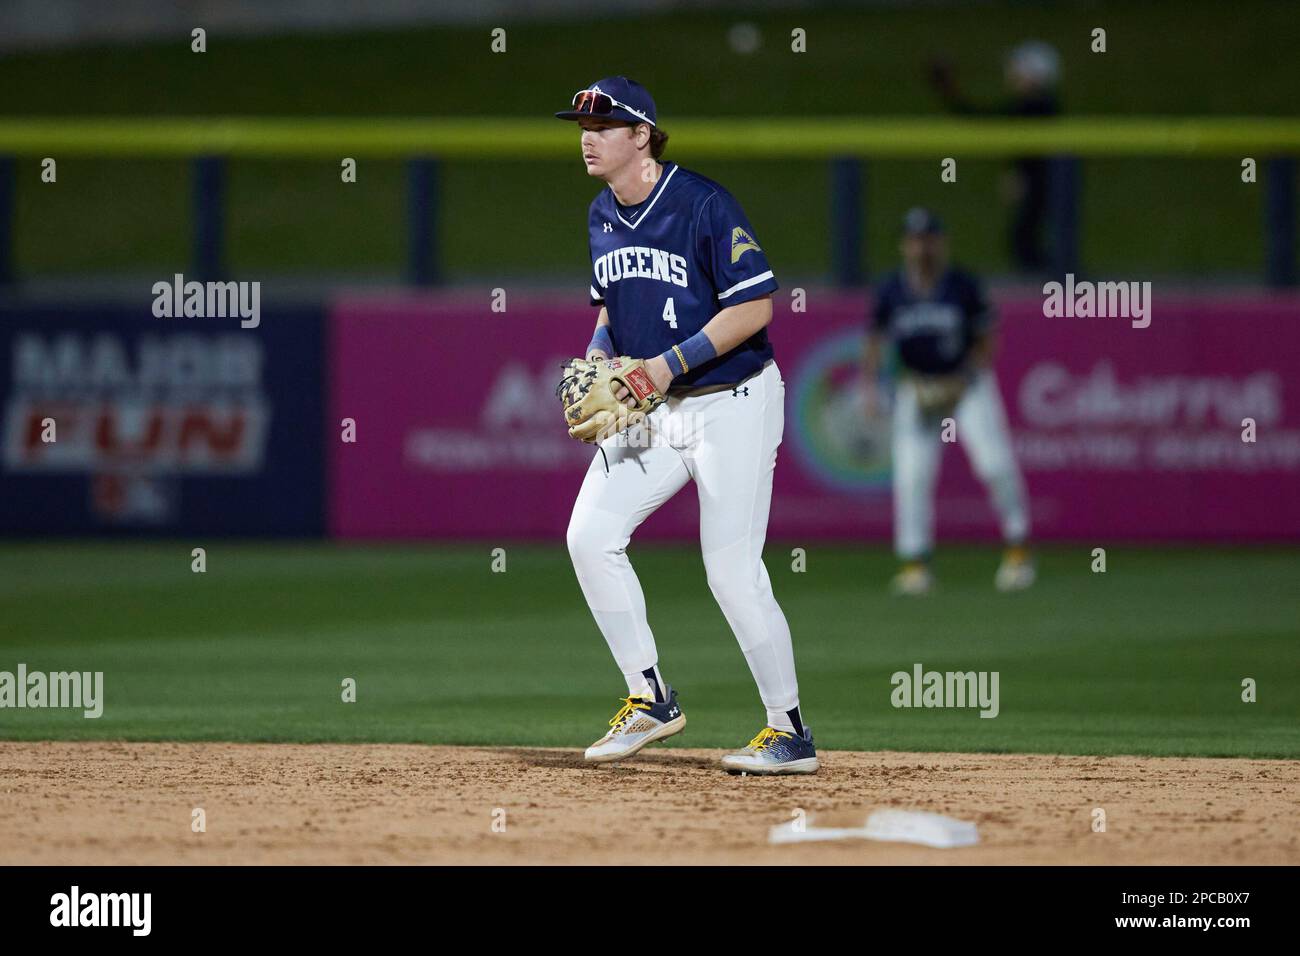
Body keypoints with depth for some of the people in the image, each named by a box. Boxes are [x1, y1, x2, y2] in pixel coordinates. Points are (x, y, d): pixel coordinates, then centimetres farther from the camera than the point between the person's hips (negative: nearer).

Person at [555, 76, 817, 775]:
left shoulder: (703, 205, -16)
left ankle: (790, 732, 3)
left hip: (732, 404, -8)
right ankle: (650, 699, 7)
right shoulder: (602, 217, 8)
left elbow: (755, 304, -18)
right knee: (590, 536, -5)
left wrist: (671, 362, -23)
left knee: (732, 571, -9)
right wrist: (597, 358, 2)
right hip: (655, 408, 8)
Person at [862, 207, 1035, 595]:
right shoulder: (891, 292, -6)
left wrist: (963, 382, -15)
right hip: (916, 390, 1)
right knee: (911, 475, -10)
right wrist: (870, 390, -7)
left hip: (967, 384, -1)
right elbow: (874, 344, 5)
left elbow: (987, 341, -3)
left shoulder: (964, 286, -10)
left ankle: (1017, 546, 3)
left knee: (995, 463, -15)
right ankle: (914, 562, 1)